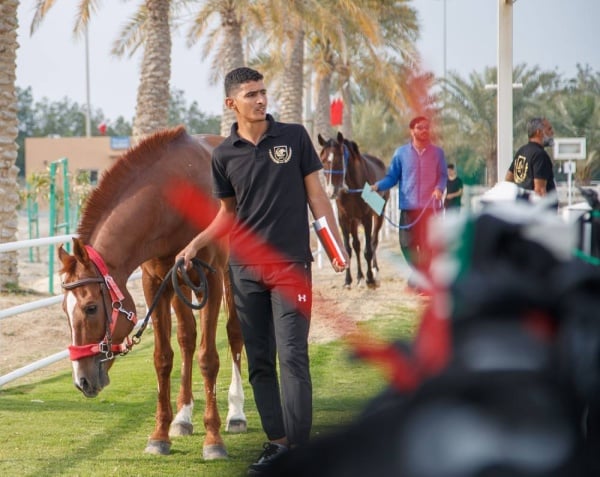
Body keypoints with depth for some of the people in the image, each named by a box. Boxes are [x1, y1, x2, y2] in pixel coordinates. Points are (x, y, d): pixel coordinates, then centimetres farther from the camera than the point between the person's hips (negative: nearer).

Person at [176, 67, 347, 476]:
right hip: (245, 269, 3)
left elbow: (316, 195, 2)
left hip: (290, 264, -3)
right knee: (259, 361, 7)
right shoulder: (225, 155, 4)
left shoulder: (294, 137, -1)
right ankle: (277, 442, 15)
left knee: (292, 355, -10)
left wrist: (337, 246, -5)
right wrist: (196, 244, 1)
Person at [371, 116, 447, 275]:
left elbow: (443, 176, 5)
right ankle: (417, 269, 23)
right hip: (408, 206, 1)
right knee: (407, 244, 1)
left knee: (427, 245, 0)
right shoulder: (401, 153, 4)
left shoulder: (437, 152, 4)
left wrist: (439, 188, -16)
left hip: (430, 206, 0)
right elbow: (392, 177, 7)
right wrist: (378, 186, -11)